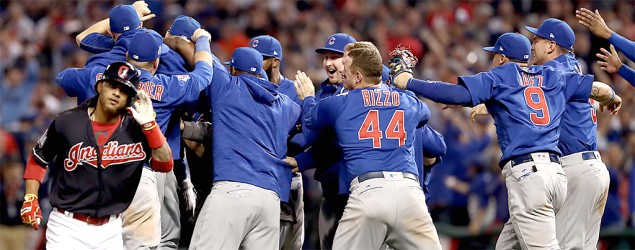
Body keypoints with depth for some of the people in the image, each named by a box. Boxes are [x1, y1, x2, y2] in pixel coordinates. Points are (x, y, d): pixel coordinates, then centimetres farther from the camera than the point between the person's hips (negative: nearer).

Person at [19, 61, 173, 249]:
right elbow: (37, 160, 9)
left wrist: (149, 124, -19)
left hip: (110, 232, 2)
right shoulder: (67, 123, -3)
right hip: (67, 228, -2)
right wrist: (30, 198, -1)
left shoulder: (136, 129, -1)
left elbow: (164, 165, -11)